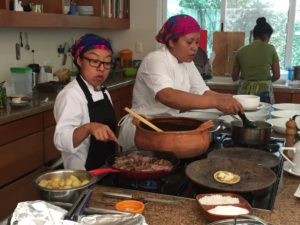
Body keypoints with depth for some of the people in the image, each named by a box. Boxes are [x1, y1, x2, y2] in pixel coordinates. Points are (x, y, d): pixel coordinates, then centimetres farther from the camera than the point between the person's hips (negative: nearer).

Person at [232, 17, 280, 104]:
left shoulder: (241, 51, 4)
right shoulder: (270, 49, -2)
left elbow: (234, 77, 8)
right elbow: (277, 75, 2)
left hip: (244, 91, 2)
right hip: (263, 92, -2)